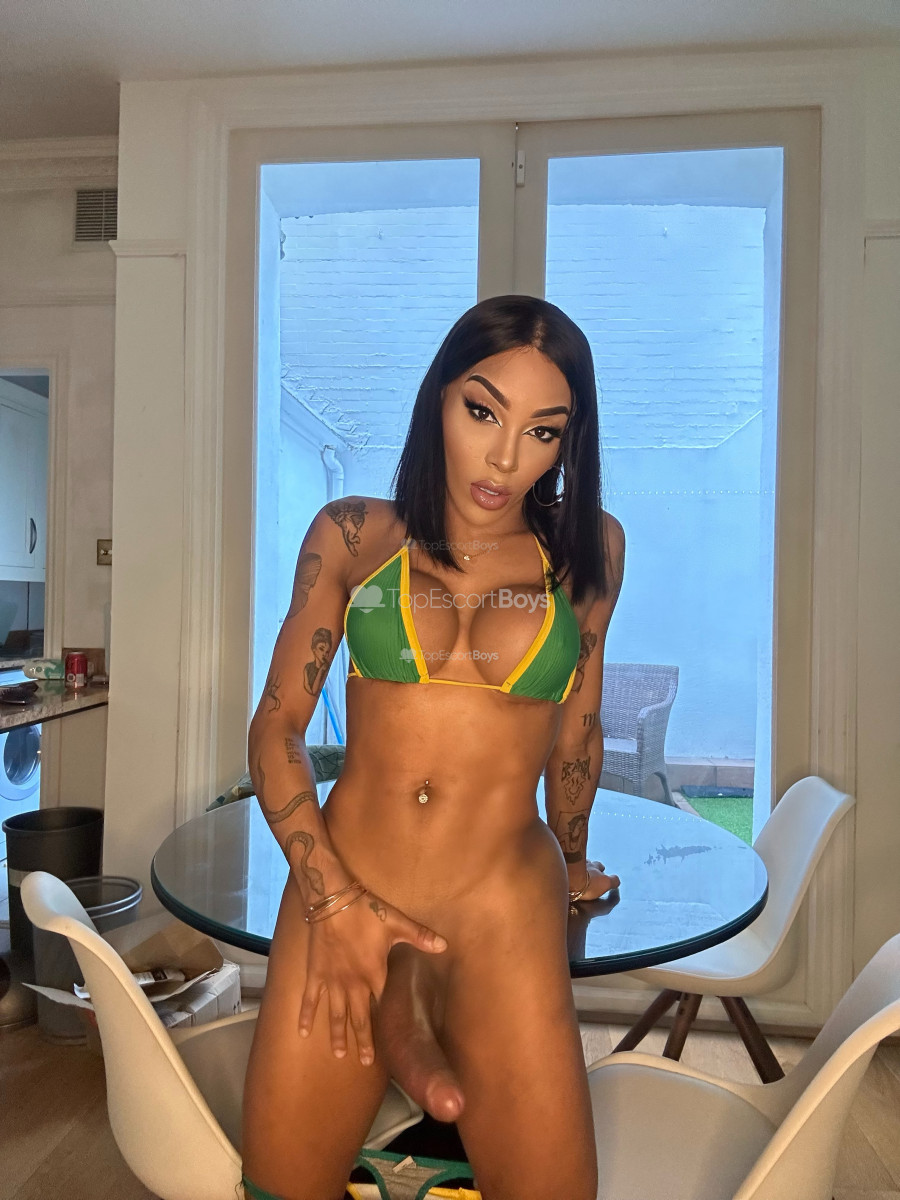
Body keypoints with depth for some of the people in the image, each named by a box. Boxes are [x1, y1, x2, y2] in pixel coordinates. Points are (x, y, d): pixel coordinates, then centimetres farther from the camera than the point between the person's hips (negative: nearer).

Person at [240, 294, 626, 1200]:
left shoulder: (588, 548, 1)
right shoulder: (353, 535, 0)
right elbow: (276, 726, 1)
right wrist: (331, 897, -8)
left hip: (504, 908, 1)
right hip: (344, 892, 0)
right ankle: (394, 1019, 29)